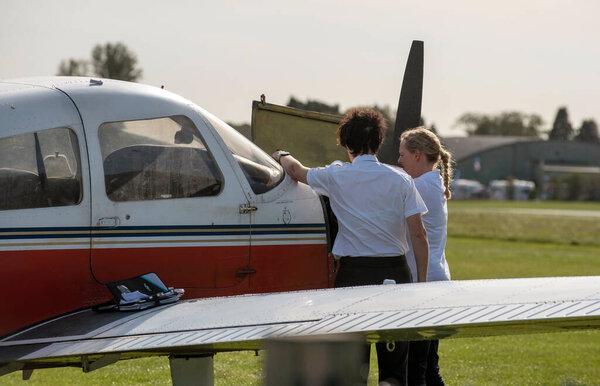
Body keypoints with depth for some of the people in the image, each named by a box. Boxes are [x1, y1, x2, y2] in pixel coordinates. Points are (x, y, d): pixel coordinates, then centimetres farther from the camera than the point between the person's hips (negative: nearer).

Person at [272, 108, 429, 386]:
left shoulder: (336, 176, -1)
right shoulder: (399, 179, 0)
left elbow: (296, 170, 18)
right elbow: (418, 233, -4)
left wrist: (281, 156, 40)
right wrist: (422, 279, 2)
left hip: (353, 272, 0)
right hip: (394, 272, 1)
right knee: (394, 360, 7)